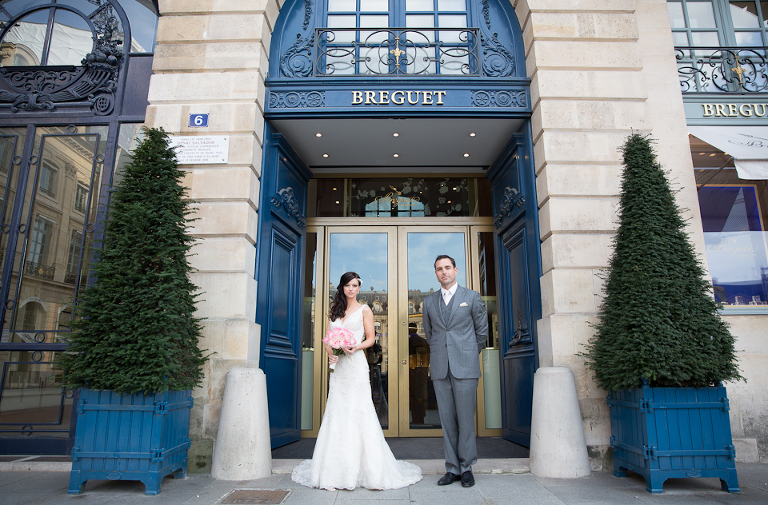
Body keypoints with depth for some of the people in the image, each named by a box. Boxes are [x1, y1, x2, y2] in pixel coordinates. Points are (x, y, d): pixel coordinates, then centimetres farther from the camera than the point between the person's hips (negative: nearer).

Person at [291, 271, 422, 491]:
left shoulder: (364, 310, 4)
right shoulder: (335, 310, 16)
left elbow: (370, 339, 2)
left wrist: (356, 347, -17)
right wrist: (330, 353, -6)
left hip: (356, 364, -4)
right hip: (338, 366, 4)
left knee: (358, 411, -6)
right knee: (337, 412, 3)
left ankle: (365, 469, 2)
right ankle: (336, 471, 10)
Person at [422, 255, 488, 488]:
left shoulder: (472, 297, 3)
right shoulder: (429, 302, 11)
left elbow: (482, 331, 10)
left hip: (465, 367, -3)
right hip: (440, 368, 3)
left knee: (466, 418, 1)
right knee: (447, 420, 6)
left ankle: (466, 467, 14)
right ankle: (452, 468, 15)